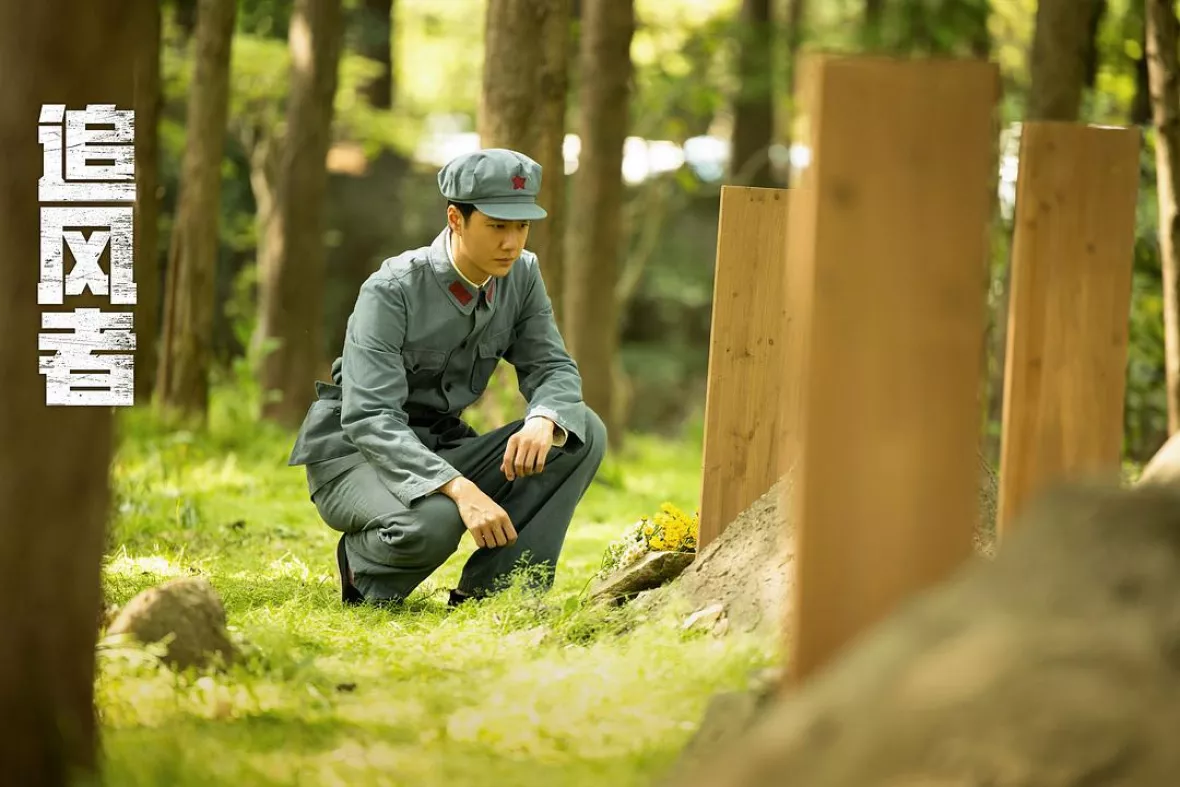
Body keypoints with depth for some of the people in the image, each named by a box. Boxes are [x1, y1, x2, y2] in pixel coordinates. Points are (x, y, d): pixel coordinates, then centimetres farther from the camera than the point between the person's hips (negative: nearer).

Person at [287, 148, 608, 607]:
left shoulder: (521, 274, -3)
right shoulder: (391, 292, -22)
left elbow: (553, 368, -1)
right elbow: (369, 419, -29)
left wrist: (543, 422, -28)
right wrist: (460, 489, -42)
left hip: (442, 450, 7)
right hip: (351, 456, -7)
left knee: (583, 434, -14)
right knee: (434, 522, -39)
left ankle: (488, 594, -19)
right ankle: (363, 561, -2)